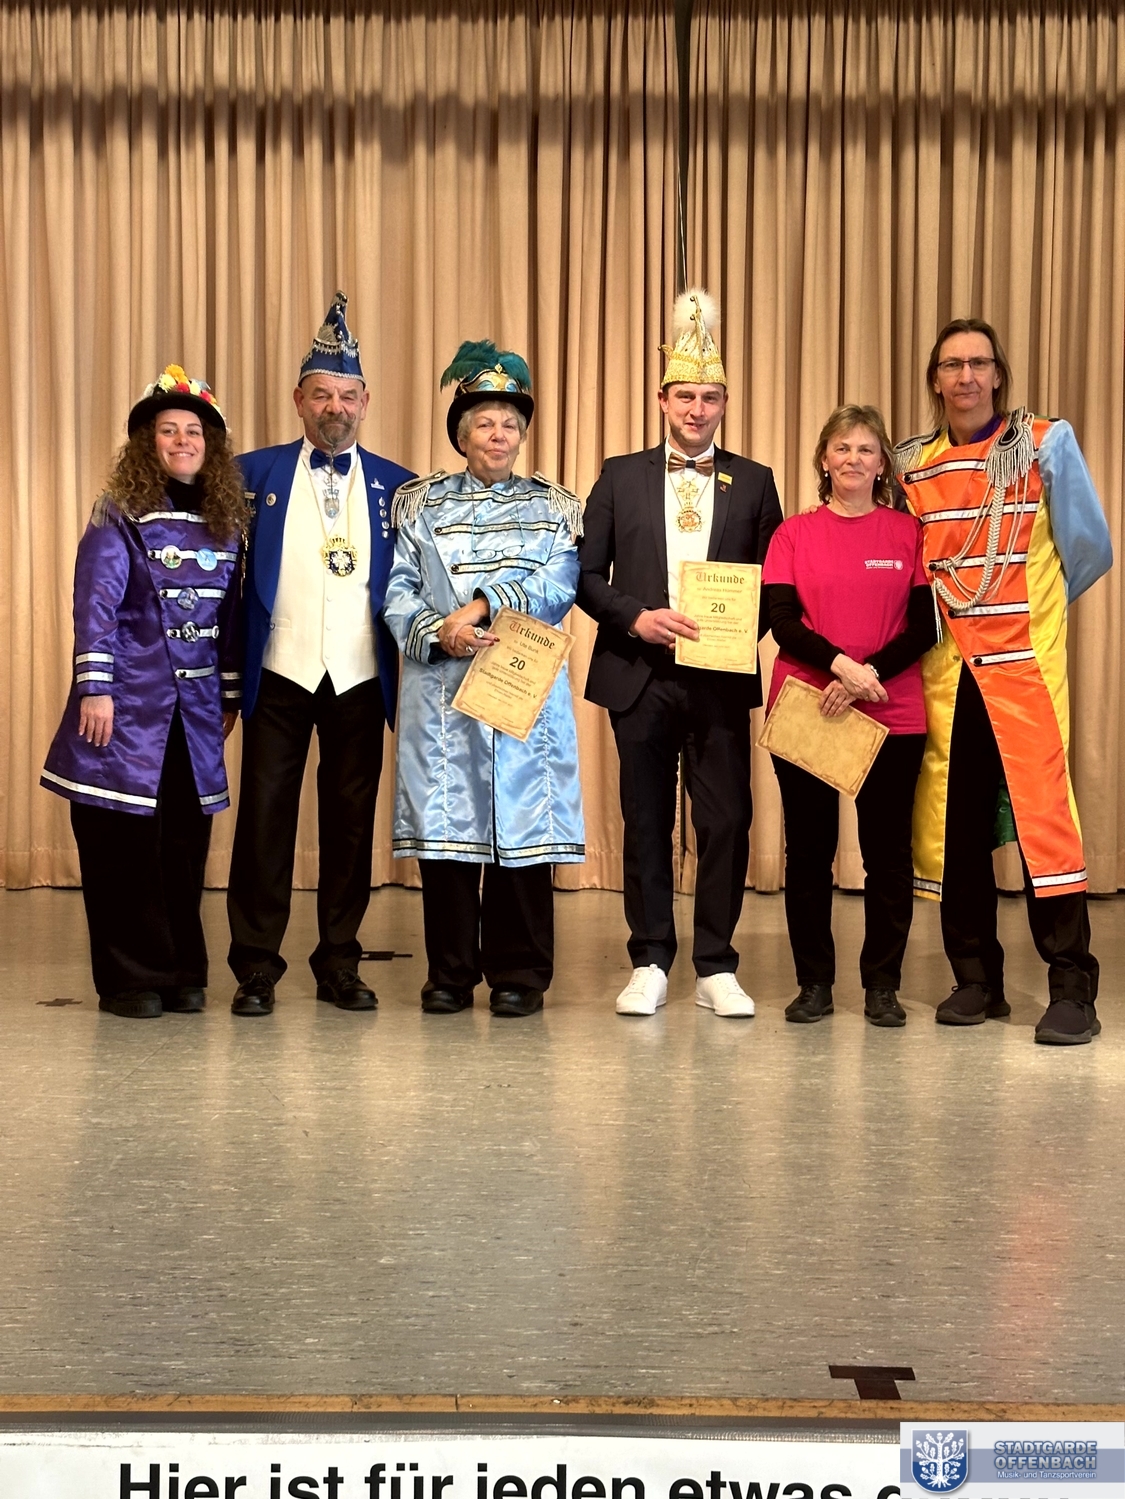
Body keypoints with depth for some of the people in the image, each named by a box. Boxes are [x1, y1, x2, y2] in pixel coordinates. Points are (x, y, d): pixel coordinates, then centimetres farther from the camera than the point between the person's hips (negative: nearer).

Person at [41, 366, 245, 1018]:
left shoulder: (226, 523, 10)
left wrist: (230, 694, 13)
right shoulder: (120, 516, -2)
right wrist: (94, 689, -15)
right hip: (131, 701, -4)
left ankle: (184, 975, 17)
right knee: (126, 842, 0)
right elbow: (96, 605, -8)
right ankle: (131, 981, 9)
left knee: (186, 841, 6)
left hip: (197, 707, 4)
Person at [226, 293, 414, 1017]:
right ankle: (257, 966, 10)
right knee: (265, 816, 1)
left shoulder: (395, 485, 8)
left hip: (360, 679, 1)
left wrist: (409, 670, 1)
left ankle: (340, 963, 17)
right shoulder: (255, 472, 6)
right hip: (280, 675, -1)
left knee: (352, 819, 6)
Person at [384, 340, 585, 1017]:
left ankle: (519, 975, 7)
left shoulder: (554, 506, 12)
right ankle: (450, 974, 10)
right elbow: (398, 592, 4)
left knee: (523, 824, -1)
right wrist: (437, 632, -14)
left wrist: (483, 603, -14)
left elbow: (560, 586, -3)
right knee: (445, 822, 0)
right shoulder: (419, 501, 13)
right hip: (441, 689, 1)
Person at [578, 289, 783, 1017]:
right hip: (640, 674, 0)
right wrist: (635, 617, -12)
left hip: (722, 677, 0)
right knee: (647, 822, 6)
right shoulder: (621, 476, 7)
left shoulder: (754, 482, 8)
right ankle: (650, 964, 16)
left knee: (726, 821, 1)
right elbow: (587, 575, 4)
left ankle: (716, 968, 12)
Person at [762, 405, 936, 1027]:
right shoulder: (794, 533, 6)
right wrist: (838, 663, -18)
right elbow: (782, 622, -3)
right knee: (808, 851, 4)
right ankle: (814, 983, 14)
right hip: (804, 713, 0)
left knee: (887, 852, 2)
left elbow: (924, 629, 1)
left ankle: (882, 986, 12)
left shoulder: (909, 532, 6)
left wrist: (868, 675, -13)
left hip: (892, 715, 0)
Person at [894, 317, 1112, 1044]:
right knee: (954, 821, 5)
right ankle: (977, 979, 16)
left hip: (1025, 662, -4)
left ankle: (1073, 988, -3)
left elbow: (1091, 549, 3)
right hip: (945, 668, 4)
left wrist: (1034, 608, 11)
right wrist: (938, 612, 4)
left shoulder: (1046, 443, -1)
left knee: (1042, 811, -9)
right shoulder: (912, 464, 9)